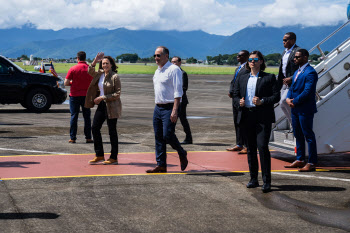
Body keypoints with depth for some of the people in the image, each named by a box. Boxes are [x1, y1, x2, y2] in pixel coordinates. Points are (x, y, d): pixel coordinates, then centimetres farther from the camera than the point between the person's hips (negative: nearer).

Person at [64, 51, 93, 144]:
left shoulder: (73, 69, -8)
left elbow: (66, 83, -8)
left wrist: (73, 83, 10)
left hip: (74, 95, -2)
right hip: (86, 95, 2)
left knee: (74, 116, 4)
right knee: (87, 116, 9)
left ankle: (72, 138, 3)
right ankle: (88, 137, 8)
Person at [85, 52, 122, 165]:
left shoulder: (115, 77, -12)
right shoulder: (100, 74, 8)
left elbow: (117, 94, -13)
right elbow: (90, 71, 17)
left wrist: (103, 97, -17)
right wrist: (95, 61, 0)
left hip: (112, 106, -7)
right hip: (102, 105, 8)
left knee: (112, 131, -1)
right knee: (95, 128, 5)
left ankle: (114, 158, 8)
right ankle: (99, 155, 14)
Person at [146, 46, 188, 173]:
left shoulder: (174, 69, -10)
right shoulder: (157, 71, 17)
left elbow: (178, 92, -16)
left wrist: (174, 111, -22)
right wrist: (157, 106, 19)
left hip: (169, 108, -8)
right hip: (158, 108, 8)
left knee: (168, 135, -13)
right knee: (158, 137, 6)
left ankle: (182, 154, 13)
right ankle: (161, 165, 10)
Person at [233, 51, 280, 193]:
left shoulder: (269, 78, 4)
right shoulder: (242, 79, 17)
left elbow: (276, 96, -1)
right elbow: (235, 95, 19)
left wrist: (262, 101, -16)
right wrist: (239, 102, -4)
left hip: (263, 117, -5)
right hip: (246, 116, 5)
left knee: (262, 146, -13)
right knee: (251, 148, 9)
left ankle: (267, 181, -9)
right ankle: (253, 179, 19)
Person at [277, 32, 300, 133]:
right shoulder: (285, 52, 17)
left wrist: (291, 79, -22)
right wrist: (279, 81, 16)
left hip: (293, 82, -9)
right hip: (285, 82, 9)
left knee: (284, 100, -18)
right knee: (282, 104, 6)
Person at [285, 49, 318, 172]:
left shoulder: (310, 73, -15)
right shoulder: (297, 72, 16)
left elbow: (308, 91, -22)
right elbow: (292, 87, 18)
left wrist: (294, 102, -16)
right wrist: (288, 98, -1)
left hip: (305, 110, -9)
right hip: (295, 108, 9)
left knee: (308, 135, -4)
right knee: (298, 135, 15)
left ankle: (312, 163, 1)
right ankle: (300, 160, 24)